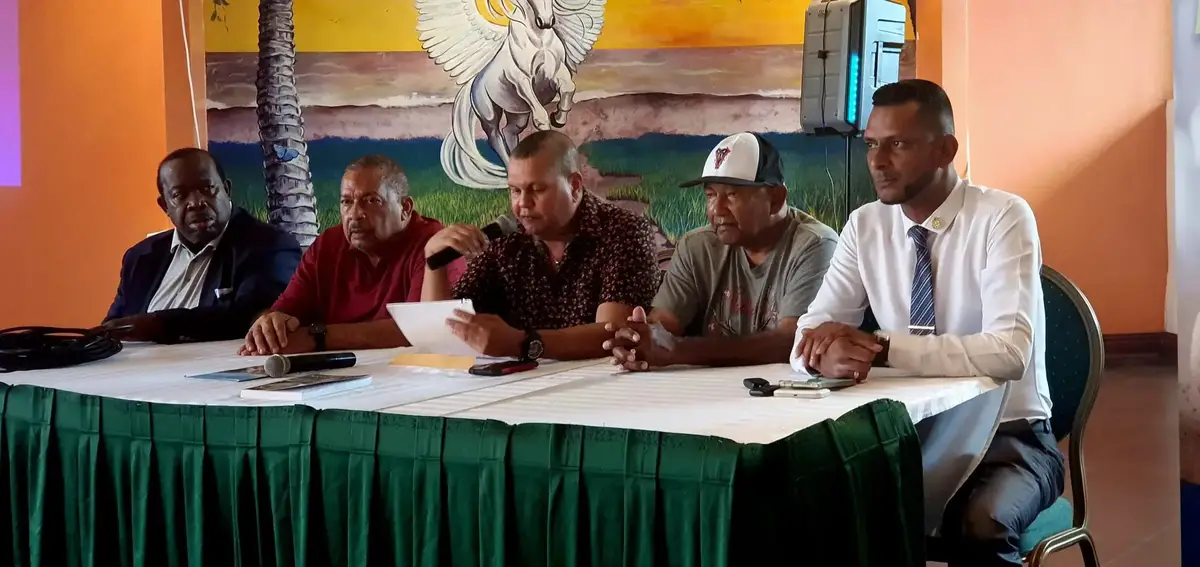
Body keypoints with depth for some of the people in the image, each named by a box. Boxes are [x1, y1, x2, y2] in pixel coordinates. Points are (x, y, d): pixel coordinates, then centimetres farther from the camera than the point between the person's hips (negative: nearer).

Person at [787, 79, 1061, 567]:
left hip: (1007, 436, -4)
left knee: (979, 526, -34)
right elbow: (809, 336, -3)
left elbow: (1010, 352, -25)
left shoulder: (1003, 217, -14)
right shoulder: (865, 225, 1)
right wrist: (826, 355, -27)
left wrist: (880, 348, -30)